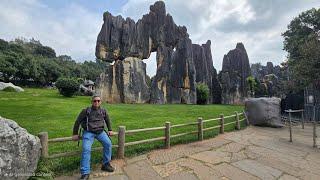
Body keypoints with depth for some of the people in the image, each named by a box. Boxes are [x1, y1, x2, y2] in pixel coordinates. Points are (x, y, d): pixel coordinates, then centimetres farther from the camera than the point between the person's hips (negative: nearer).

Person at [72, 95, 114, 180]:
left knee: (108, 144, -12)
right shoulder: (86, 111, -7)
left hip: (100, 131, 3)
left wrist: (110, 130, 16)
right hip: (88, 132, -3)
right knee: (86, 149, -20)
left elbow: (107, 120, 20)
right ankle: (85, 173, -8)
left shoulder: (103, 111, 4)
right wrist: (75, 134, 3)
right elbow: (77, 122, 2)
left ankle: (106, 164, 7)